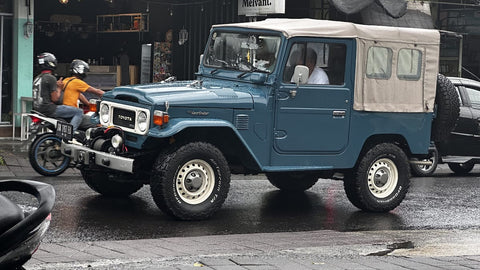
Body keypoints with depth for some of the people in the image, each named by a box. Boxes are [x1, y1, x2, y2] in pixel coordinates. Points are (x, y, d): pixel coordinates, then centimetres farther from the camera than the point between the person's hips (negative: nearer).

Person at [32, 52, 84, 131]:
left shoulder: (37, 78, 15)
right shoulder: (50, 78, -13)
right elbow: (55, 99, -15)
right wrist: (59, 88, 2)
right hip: (48, 109, -10)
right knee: (79, 112, -8)